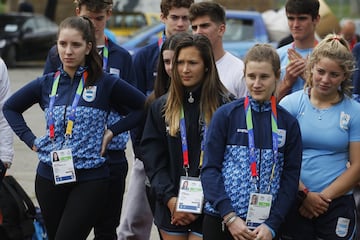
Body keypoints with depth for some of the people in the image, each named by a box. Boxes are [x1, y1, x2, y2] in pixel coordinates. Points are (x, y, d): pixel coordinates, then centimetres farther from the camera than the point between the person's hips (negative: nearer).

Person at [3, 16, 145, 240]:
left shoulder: (105, 83, -5)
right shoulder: (46, 84, 6)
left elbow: (144, 107, 0)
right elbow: (10, 107, 20)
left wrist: (112, 131, -5)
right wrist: (31, 139, 9)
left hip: (90, 180, -4)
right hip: (50, 177, 5)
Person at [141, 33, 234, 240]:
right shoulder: (161, 107, 9)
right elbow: (153, 159, 5)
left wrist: (199, 204, -12)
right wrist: (171, 200, -8)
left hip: (208, 209, -4)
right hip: (170, 207, 4)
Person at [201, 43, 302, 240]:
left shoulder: (288, 124, 5)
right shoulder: (225, 115, 1)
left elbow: (290, 177, 4)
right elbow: (209, 169, -2)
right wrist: (230, 216, -11)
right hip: (220, 221, -1)